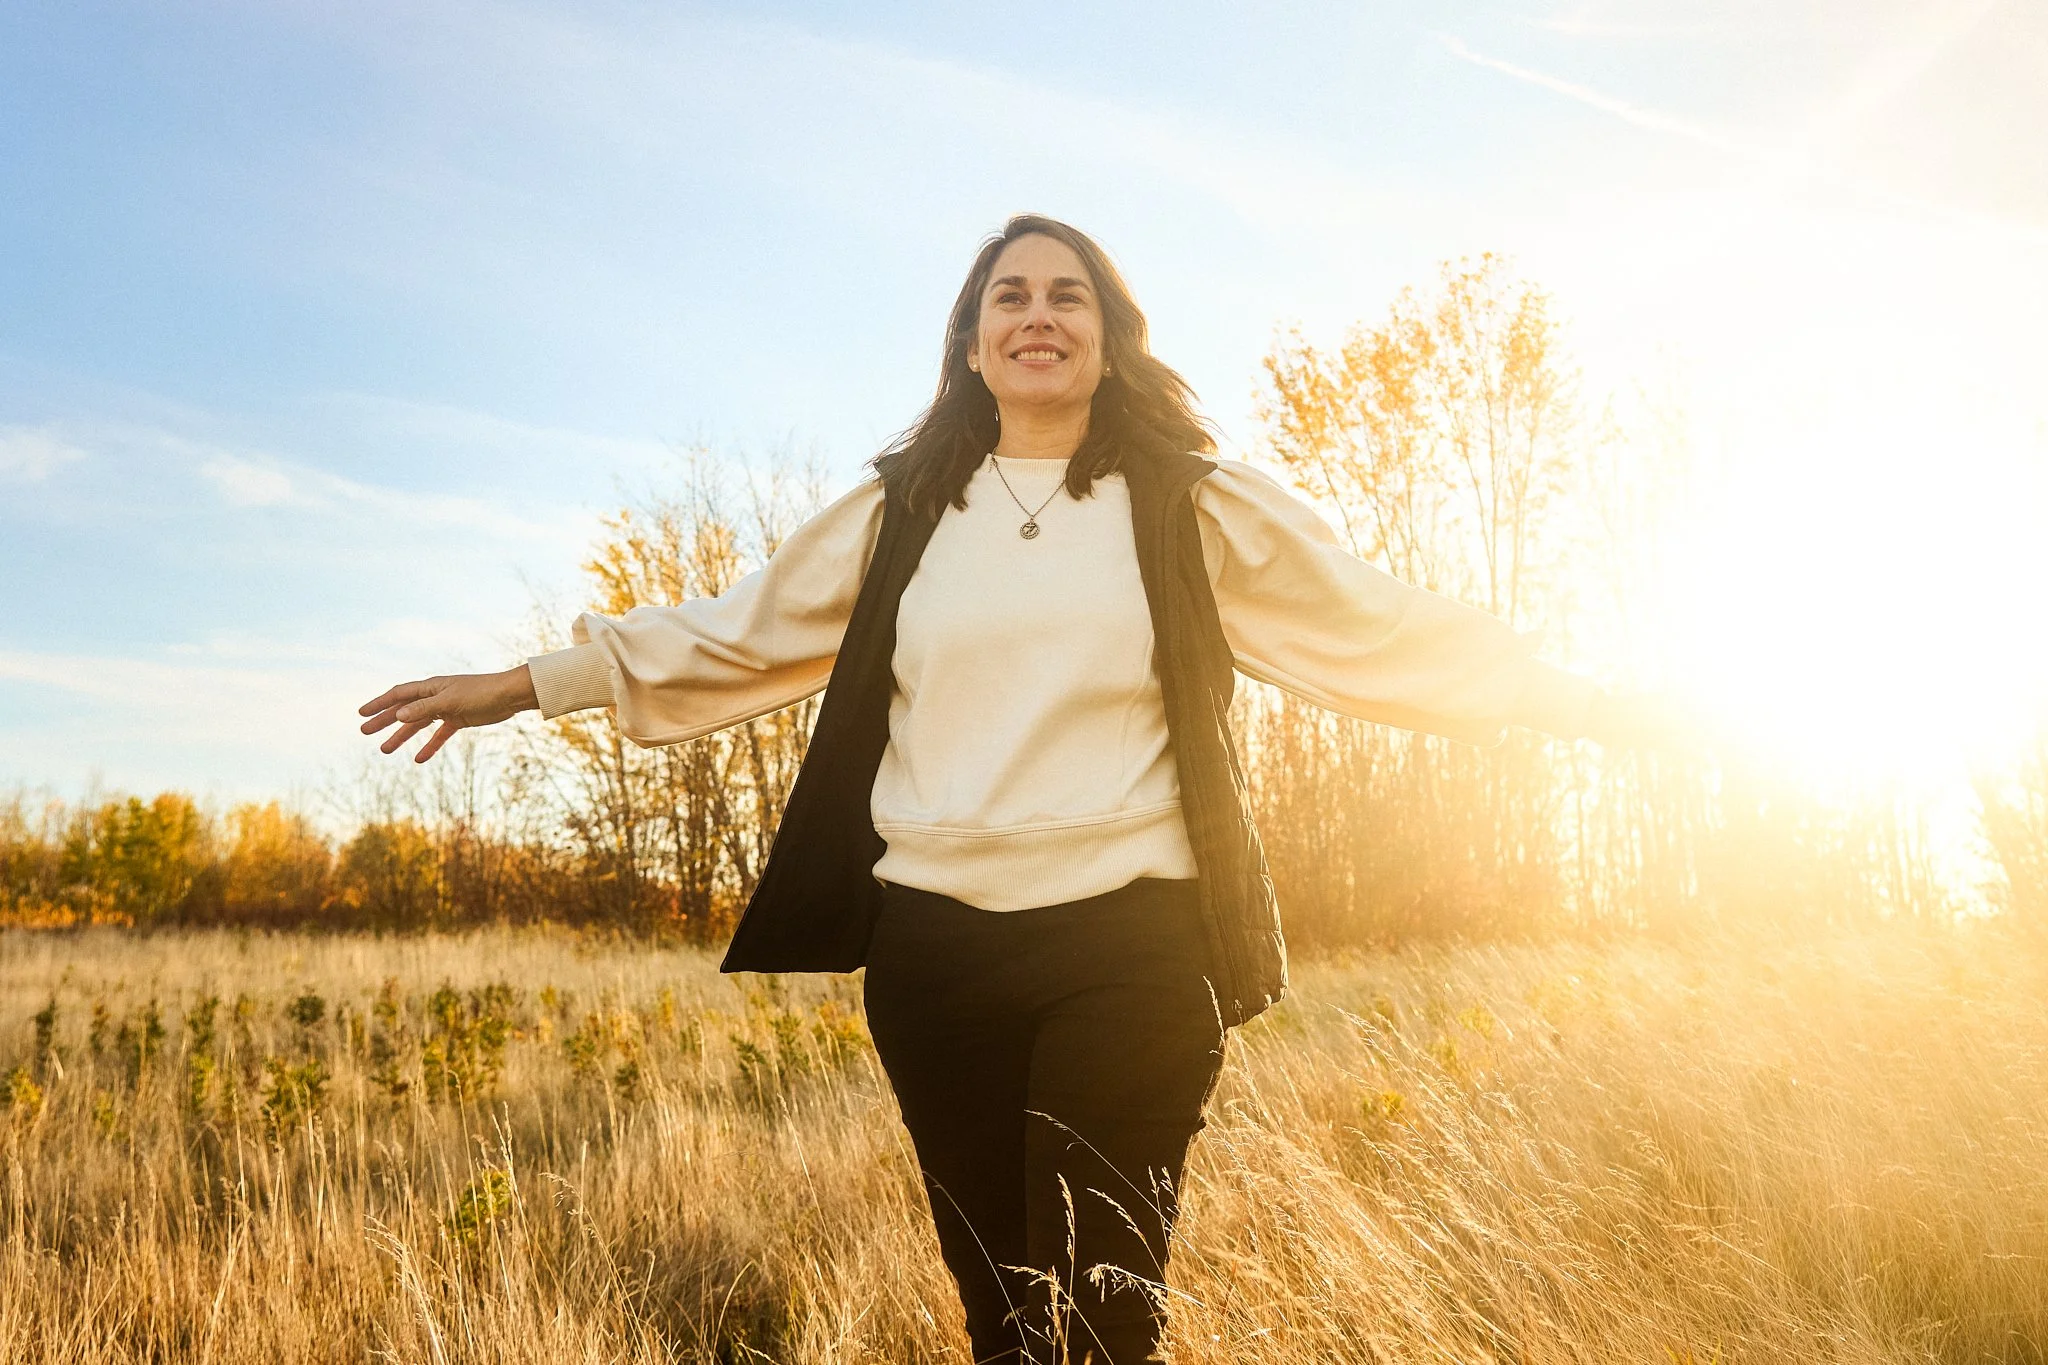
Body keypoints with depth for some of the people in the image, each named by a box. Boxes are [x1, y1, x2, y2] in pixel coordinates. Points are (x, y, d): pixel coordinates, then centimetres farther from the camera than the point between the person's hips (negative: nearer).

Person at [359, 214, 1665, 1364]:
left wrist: (1583, 698, 5)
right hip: (936, 945, 2)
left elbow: (1392, 627, 9)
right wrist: (519, 684, 14)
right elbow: (728, 633, 16)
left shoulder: (1194, 507, 7)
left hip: (1130, 944, -2)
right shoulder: (901, 514, 13)